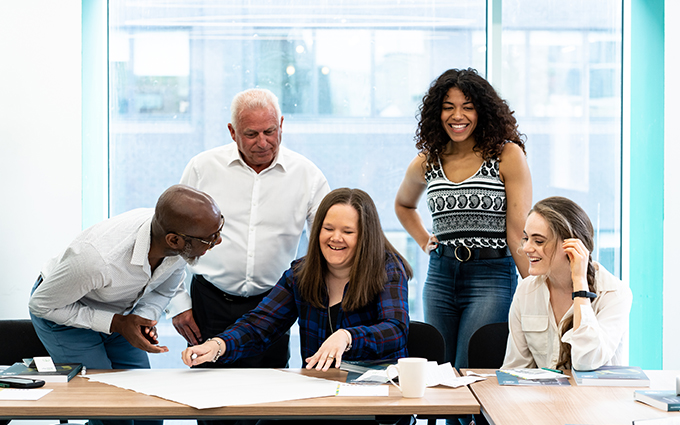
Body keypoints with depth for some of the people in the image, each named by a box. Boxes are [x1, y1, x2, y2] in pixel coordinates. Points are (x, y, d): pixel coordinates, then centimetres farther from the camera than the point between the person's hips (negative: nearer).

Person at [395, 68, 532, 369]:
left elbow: (518, 232, -8)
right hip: (440, 277, 5)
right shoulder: (426, 163, 8)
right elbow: (403, 204, 31)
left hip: (491, 276, -5)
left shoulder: (508, 156, -5)